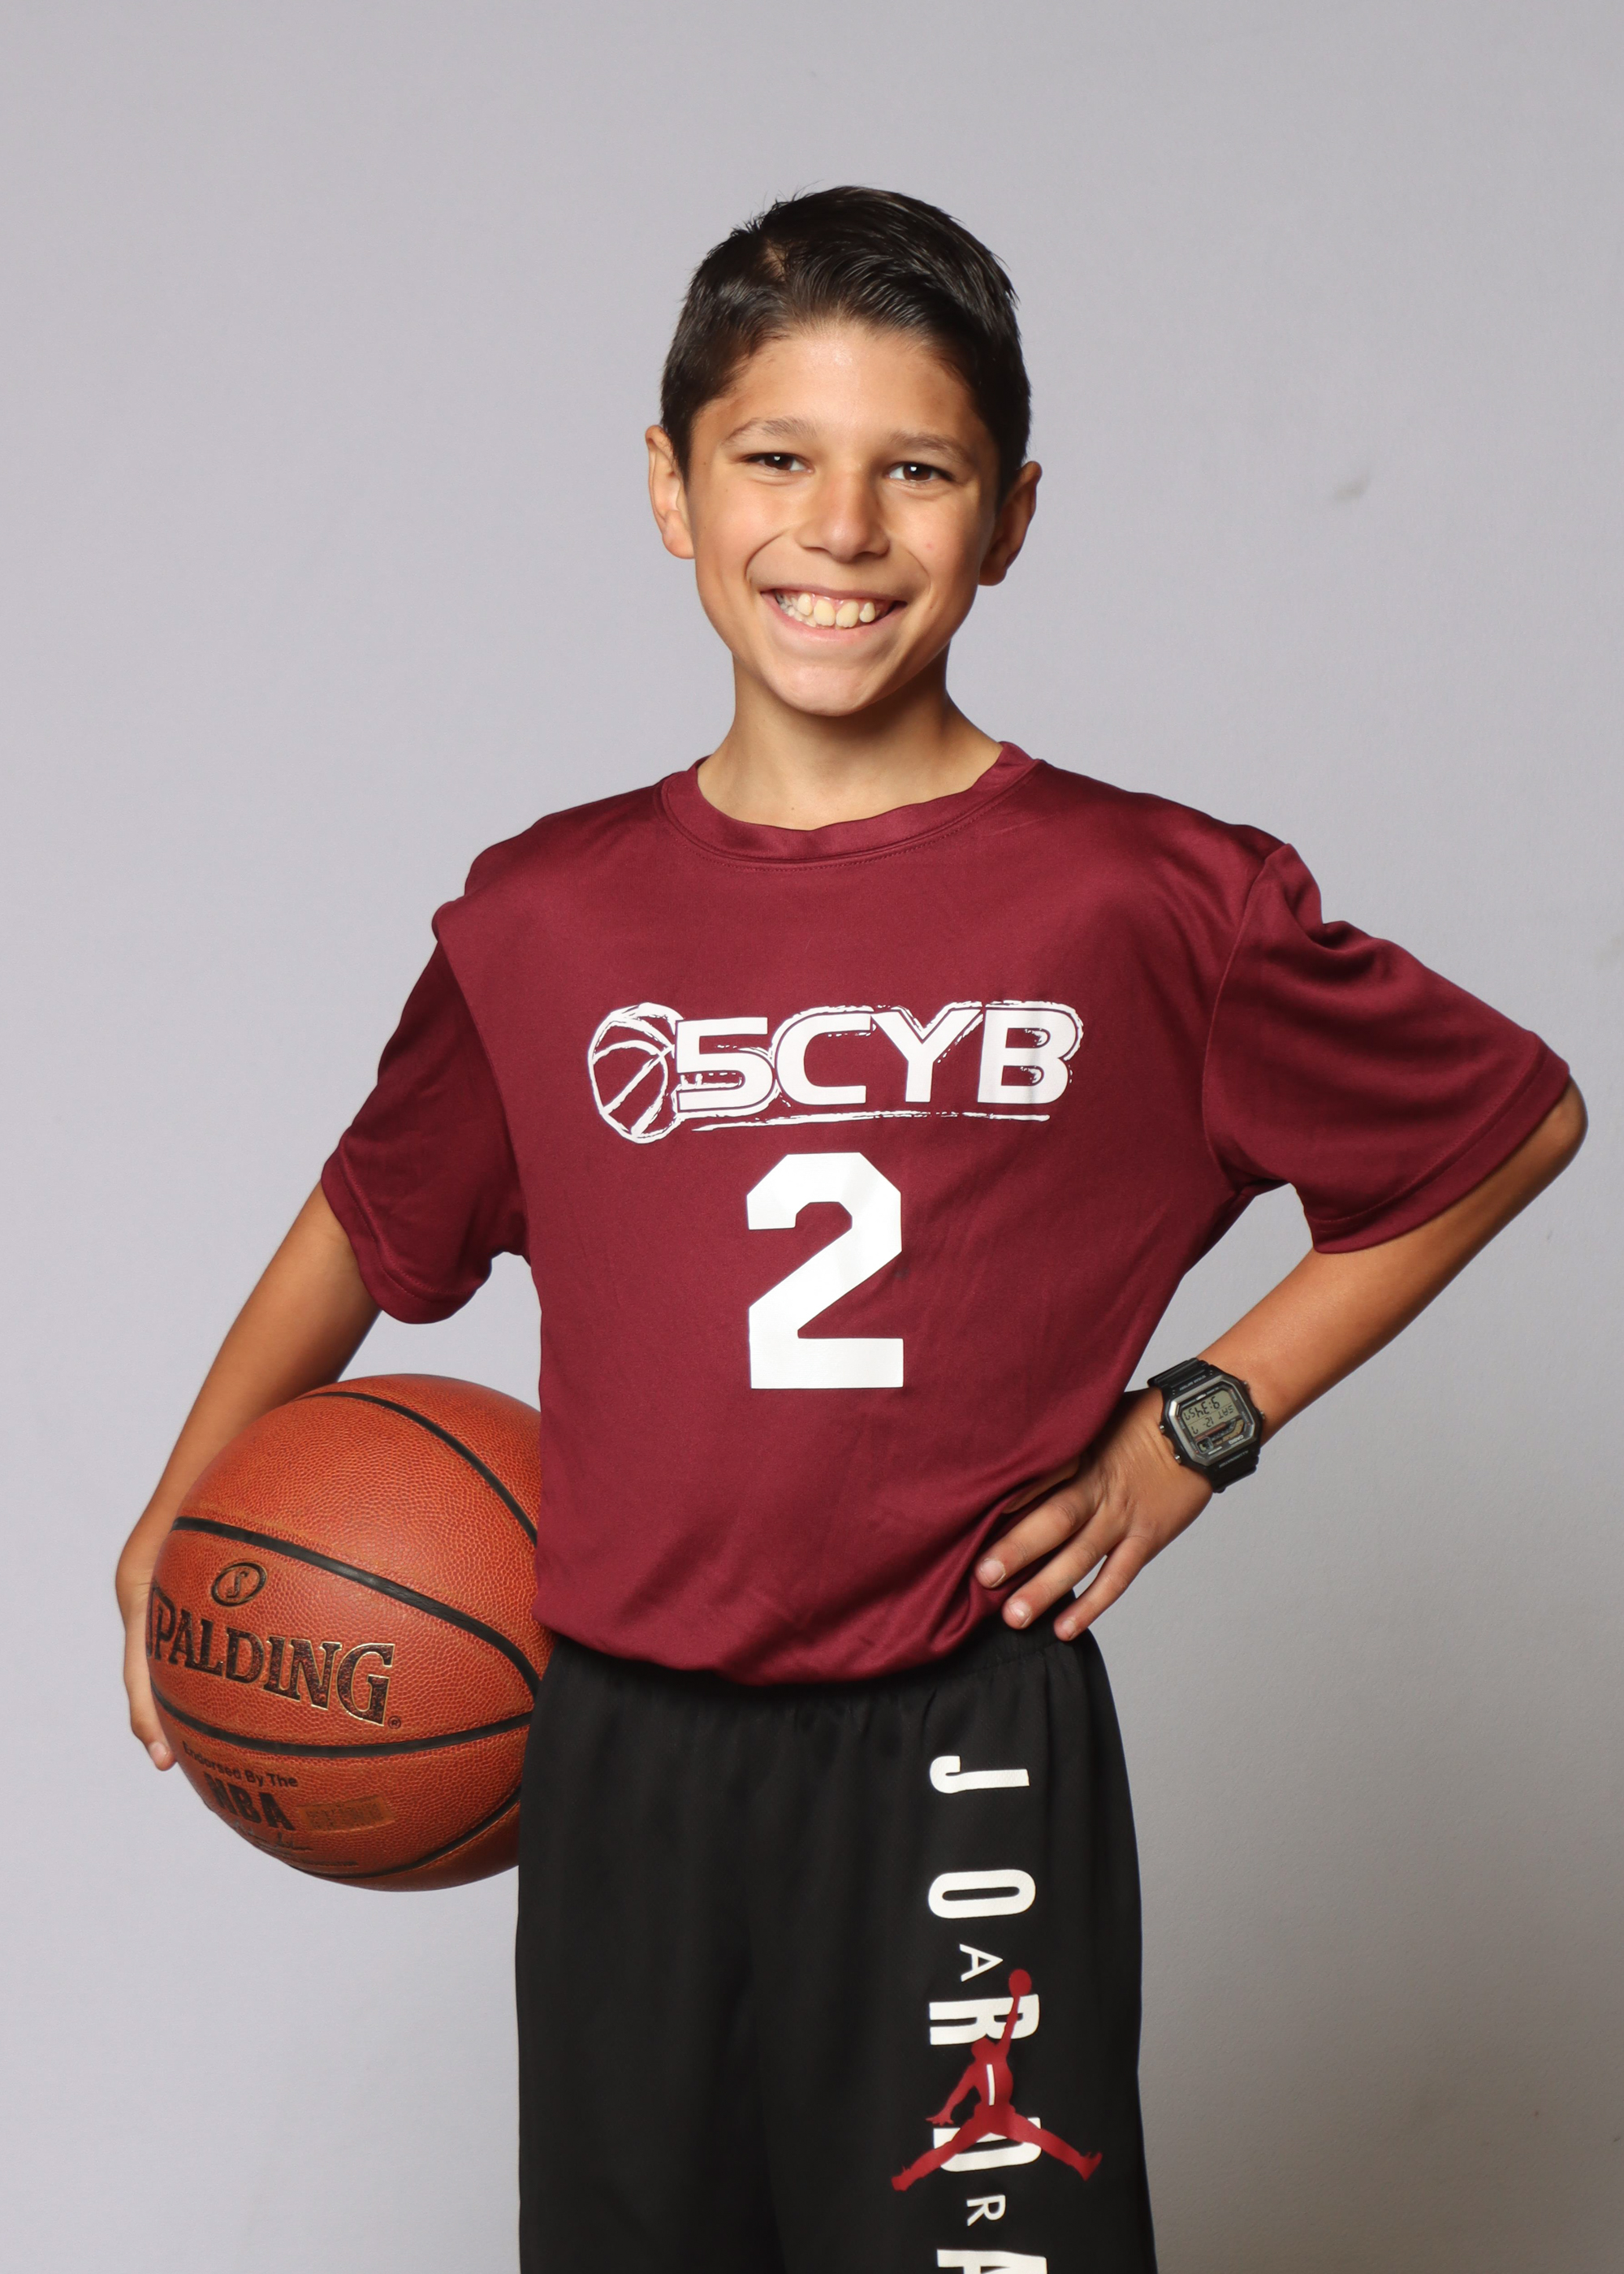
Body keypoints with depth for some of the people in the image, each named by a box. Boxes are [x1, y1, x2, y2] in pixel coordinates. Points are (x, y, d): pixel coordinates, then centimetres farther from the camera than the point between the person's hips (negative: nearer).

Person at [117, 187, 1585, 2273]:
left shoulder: (1147, 907, -6)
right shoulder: (546, 919, 2)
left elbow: (1515, 1123, 7)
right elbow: (375, 1220, 20)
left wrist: (1204, 1416, 2)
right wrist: (180, 1515, 17)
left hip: (960, 1767, -3)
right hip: (618, 1763, 3)